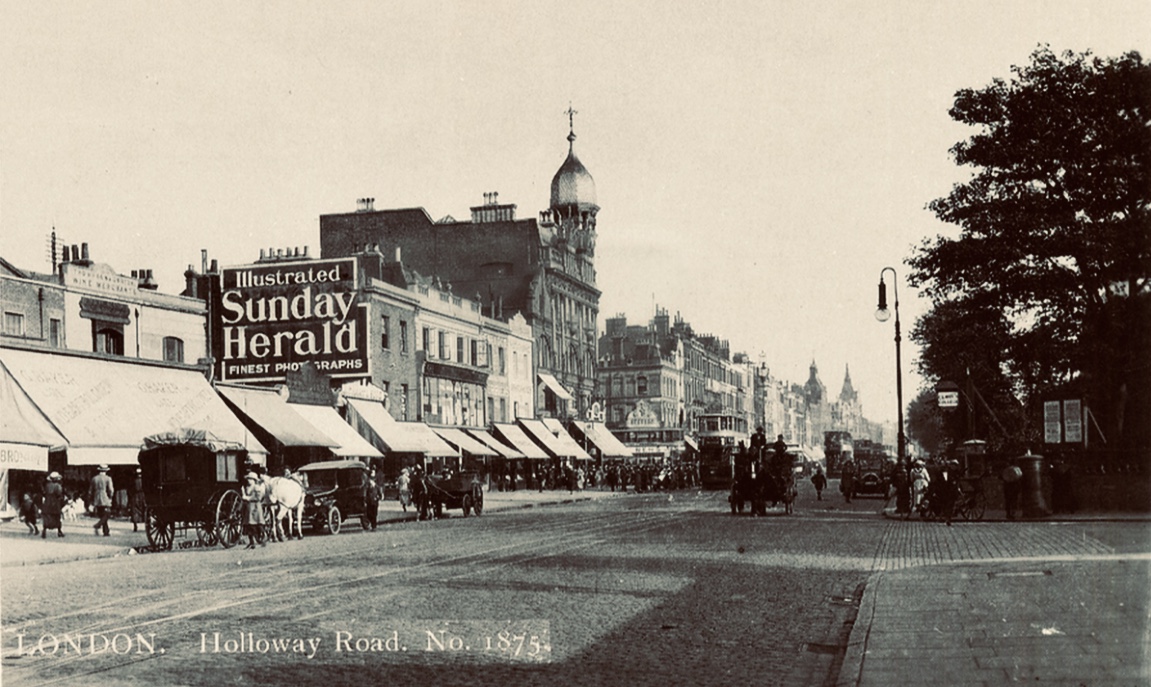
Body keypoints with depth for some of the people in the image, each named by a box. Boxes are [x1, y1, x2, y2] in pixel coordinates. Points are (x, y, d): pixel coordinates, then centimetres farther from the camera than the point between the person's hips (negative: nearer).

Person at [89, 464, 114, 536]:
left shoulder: (94, 479, 9)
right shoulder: (108, 479, -5)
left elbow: (90, 491, 11)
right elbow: (111, 490, -11)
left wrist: (91, 502, 18)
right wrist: (110, 497, 7)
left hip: (97, 501, 5)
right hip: (105, 501, -5)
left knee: (102, 517, 11)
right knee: (106, 515, -1)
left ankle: (106, 532, 11)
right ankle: (97, 526, -21)